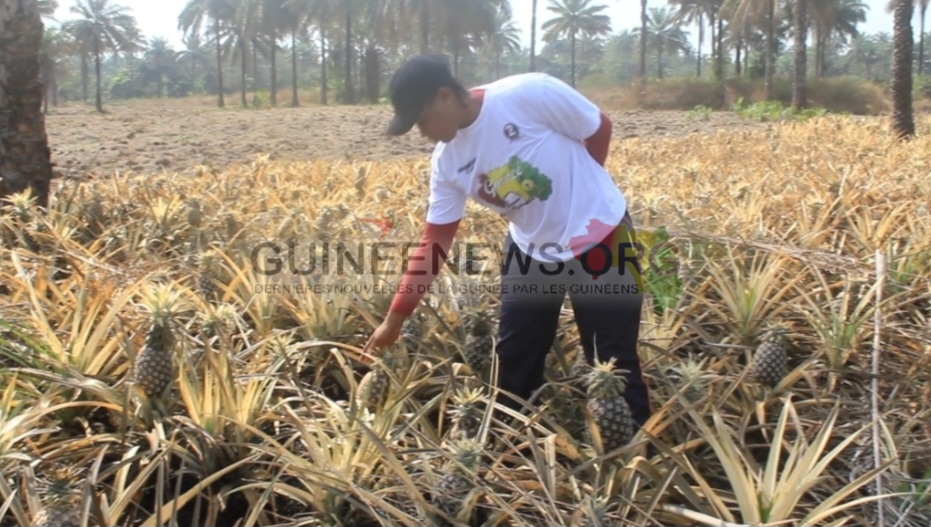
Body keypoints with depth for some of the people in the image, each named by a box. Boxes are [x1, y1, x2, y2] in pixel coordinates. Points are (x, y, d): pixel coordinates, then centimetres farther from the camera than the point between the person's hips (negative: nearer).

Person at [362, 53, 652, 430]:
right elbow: (435, 241, -4)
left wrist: (577, 187, 3)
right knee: (513, 360, 12)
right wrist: (395, 317, -5)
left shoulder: (530, 93, -24)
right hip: (531, 251, 5)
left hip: (600, 238, -5)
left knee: (614, 363, 3)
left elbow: (598, 129, -10)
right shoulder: (446, 162, -7)